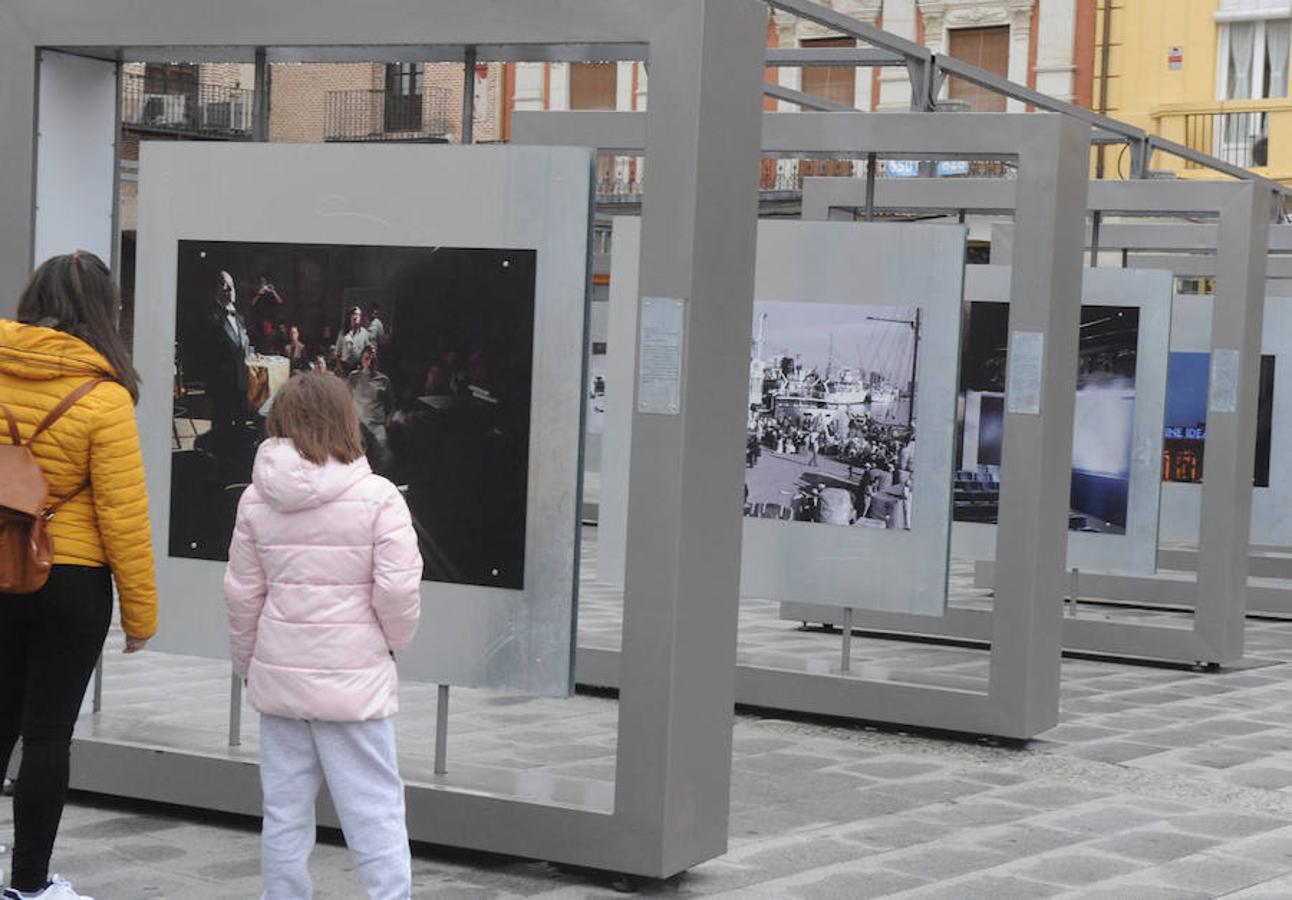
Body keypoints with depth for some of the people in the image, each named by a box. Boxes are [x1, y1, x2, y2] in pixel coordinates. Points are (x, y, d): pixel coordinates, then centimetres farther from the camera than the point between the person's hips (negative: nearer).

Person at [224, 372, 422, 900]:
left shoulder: (257, 499, 2)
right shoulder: (377, 497, -10)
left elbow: (242, 593, 6)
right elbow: (398, 588, -14)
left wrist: (248, 666, 19)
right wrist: (396, 639, 6)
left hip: (279, 675, 4)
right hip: (354, 678, -4)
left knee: (284, 810, 11)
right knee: (374, 810, 1)